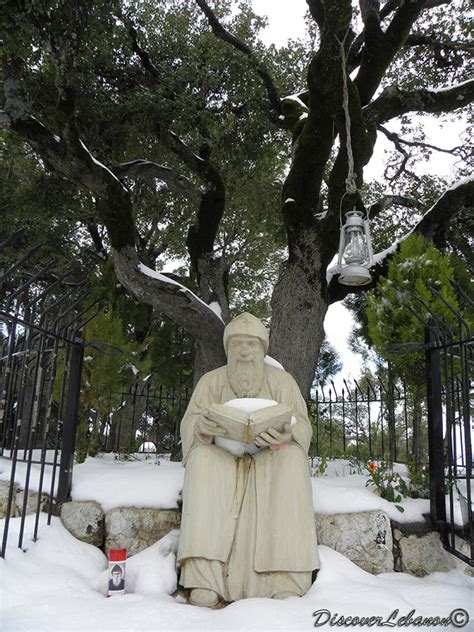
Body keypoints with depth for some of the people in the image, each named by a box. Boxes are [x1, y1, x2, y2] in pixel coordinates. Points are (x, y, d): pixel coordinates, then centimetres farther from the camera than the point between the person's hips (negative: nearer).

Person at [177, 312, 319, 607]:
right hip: (224, 460, 1)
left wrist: (285, 433, -32)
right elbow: (189, 423, -6)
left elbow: (302, 425, -7)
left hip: (269, 460, 0)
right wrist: (203, 426, -32)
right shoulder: (211, 381, 2)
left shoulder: (282, 380, 1)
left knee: (292, 457, -32)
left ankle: (287, 579, -35)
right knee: (201, 458, -31)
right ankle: (204, 577, -37)